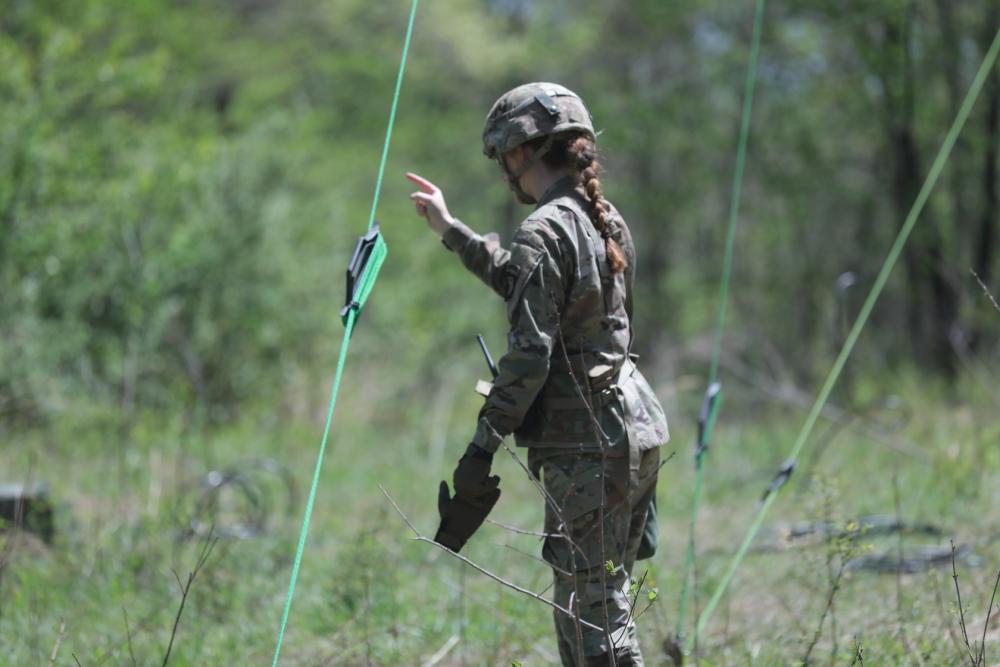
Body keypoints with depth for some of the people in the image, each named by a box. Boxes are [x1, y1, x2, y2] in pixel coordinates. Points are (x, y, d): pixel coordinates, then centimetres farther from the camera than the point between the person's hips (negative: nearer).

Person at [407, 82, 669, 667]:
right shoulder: (606, 222, 14)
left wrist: (484, 445, -15)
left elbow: (529, 354, -18)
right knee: (606, 607, 14)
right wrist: (451, 230, 38)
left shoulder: (544, 233, -14)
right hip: (636, 432, 9)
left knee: (590, 616, -7)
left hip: (587, 446, -9)